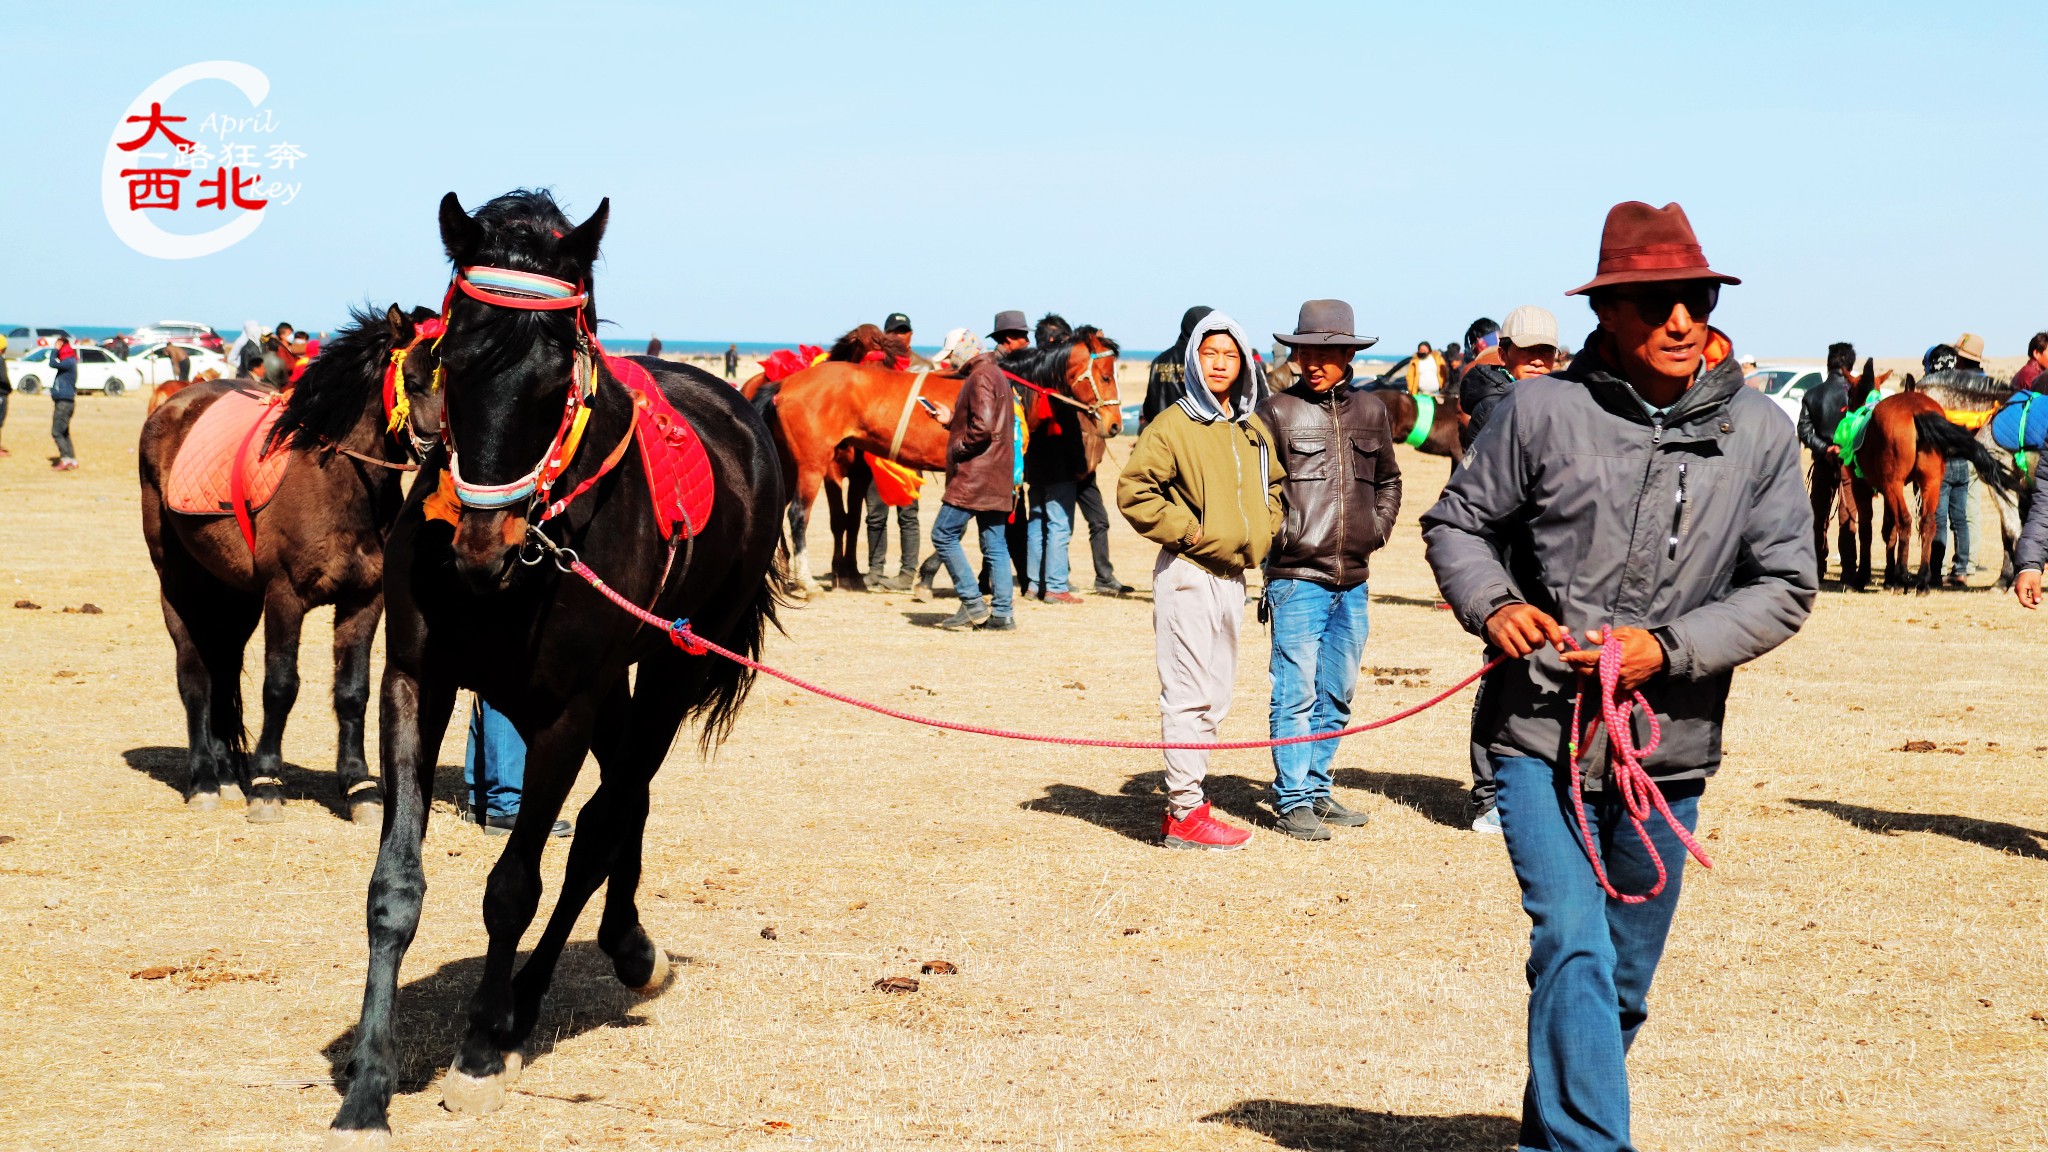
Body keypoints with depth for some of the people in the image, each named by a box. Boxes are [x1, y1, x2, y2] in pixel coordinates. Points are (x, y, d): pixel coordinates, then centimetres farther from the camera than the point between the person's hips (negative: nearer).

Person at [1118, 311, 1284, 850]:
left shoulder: (1254, 431, 12)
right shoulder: (1173, 425, -9)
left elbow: (1274, 486, 26)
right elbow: (1134, 490, -14)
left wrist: (1263, 532, 9)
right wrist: (1186, 531, -14)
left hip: (1234, 576, 8)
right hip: (1188, 575, -8)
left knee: (1214, 697, 12)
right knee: (1188, 695, -7)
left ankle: (1185, 802, 21)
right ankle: (1185, 812, -4)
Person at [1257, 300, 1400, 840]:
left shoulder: (1370, 411, 11)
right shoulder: (1276, 411, -4)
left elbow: (1389, 479, 25)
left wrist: (1378, 528, 13)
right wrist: (1275, 535, -7)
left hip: (1353, 580, 5)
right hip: (1297, 577, -5)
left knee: (1336, 695, 12)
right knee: (1296, 695, -5)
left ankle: (1316, 789, 23)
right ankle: (1293, 800, 3)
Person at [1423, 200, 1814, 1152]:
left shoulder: (1759, 434, 0)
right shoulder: (1543, 409, -4)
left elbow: (1784, 586, 1)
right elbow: (1456, 522, 7)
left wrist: (1668, 646, -13)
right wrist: (1490, 605, -13)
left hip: (1668, 750, 3)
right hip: (1540, 738, -3)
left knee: (1624, 985, 15)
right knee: (1574, 952, -18)